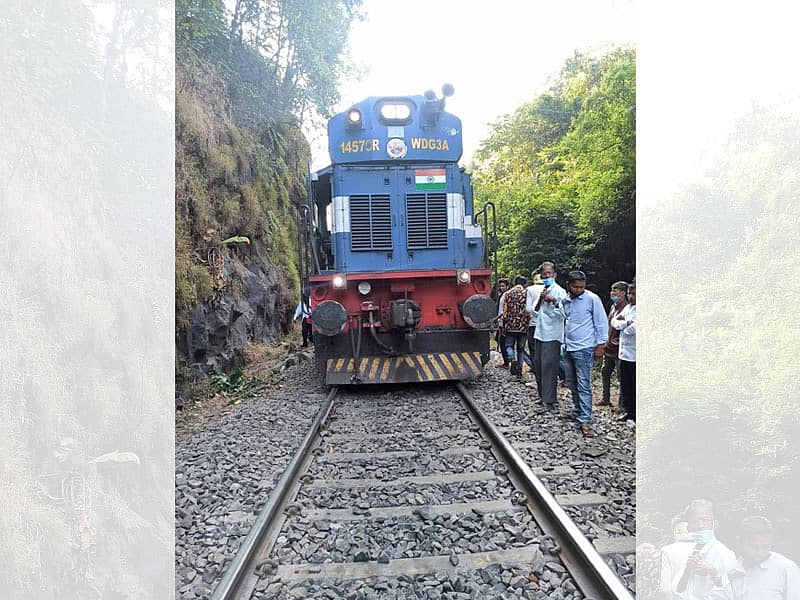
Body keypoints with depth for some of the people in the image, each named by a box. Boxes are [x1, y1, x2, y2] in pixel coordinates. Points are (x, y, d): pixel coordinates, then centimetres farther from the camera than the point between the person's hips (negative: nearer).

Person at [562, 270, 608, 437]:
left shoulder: (592, 299, -8)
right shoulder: (566, 300, 10)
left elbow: (601, 322, -6)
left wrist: (600, 345, -8)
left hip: (584, 349, -6)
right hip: (568, 348, 7)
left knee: (584, 386, -7)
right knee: (572, 384, 15)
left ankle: (584, 421, -4)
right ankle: (577, 412, 31)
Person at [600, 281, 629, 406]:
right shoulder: (613, 306, 12)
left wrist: (618, 341, -18)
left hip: (619, 350, -9)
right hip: (608, 348, 9)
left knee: (621, 377, 1)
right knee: (605, 373, 18)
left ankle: (622, 404, 11)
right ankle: (606, 399, 31)